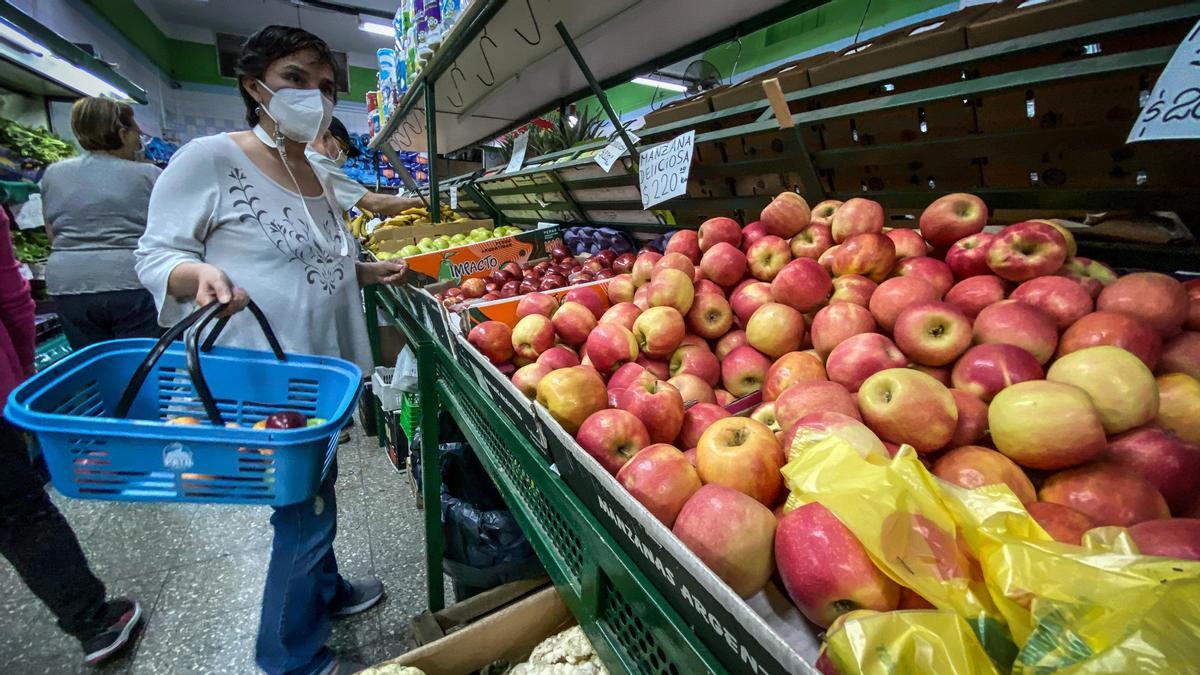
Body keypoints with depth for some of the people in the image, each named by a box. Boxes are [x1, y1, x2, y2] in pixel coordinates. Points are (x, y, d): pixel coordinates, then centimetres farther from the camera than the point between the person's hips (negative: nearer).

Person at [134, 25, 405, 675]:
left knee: (314, 493, 23)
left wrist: (371, 272, 10)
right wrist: (200, 275, -30)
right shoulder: (209, 158, -10)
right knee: (306, 510, 2)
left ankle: (324, 591, 47)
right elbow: (157, 253, -10)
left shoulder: (314, 174, 13)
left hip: (323, 364, 8)